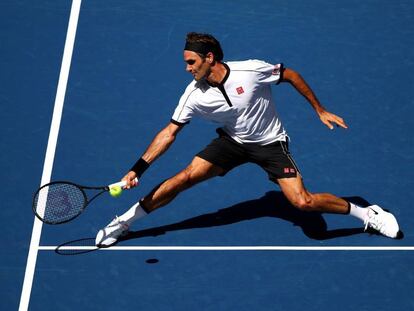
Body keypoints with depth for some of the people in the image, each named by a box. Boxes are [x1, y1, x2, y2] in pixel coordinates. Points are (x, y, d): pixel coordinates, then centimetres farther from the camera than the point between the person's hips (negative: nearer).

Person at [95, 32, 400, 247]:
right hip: (232, 142, 3)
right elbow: (170, 132, -10)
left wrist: (320, 110, -6)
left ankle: (368, 214, 4)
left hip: (271, 143, -3)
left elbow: (291, 75, -10)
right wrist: (139, 168, -17)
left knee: (303, 201, -18)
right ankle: (124, 222, 4)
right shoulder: (194, 94, -15)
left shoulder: (251, 69, -26)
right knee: (184, 178, -10)